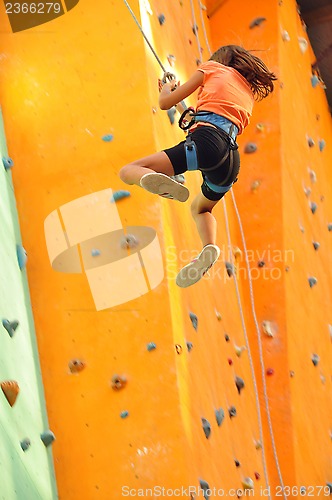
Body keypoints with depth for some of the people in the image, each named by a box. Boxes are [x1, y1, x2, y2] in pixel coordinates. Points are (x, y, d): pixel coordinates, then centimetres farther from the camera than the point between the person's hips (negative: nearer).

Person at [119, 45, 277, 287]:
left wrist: (167, 87, 40)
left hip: (205, 141, -6)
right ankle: (209, 246, 2)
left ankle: (160, 181, -39)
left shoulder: (213, 67, 19)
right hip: (232, 160, 6)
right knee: (200, 207, 33)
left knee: (128, 171, -5)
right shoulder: (248, 94, 33)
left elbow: (165, 102, 17)